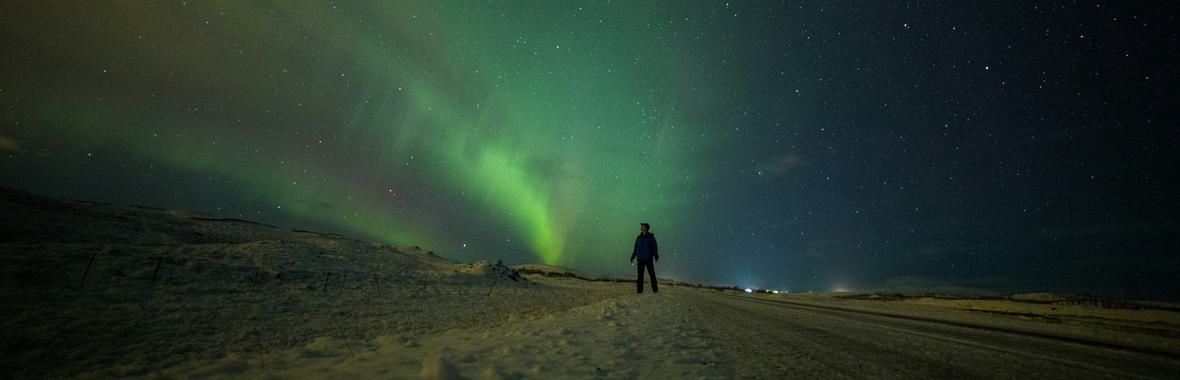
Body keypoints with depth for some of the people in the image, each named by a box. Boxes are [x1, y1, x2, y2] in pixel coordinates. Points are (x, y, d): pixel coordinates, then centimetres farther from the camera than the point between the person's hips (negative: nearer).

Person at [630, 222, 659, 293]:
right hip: (640, 259, 3)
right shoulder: (638, 237, 9)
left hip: (648, 258, -3)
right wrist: (633, 257, 7)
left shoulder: (651, 236, -2)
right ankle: (639, 290, 6)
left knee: (652, 274, 0)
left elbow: (654, 246, -4)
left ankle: (655, 289, 9)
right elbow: (635, 248, 13)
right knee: (640, 275, 2)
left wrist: (656, 256, -13)